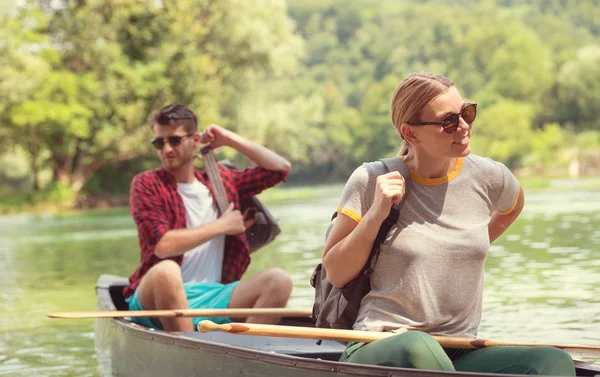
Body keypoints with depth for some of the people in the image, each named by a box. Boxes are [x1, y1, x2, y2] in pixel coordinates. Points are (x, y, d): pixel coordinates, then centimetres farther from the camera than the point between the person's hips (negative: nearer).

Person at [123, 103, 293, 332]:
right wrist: (221, 226, -3)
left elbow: (281, 168, 21)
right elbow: (162, 246, -11)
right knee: (166, 271, -38)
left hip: (213, 297, 4)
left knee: (278, 281, -18)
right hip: (158, 298, -4)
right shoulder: (146, 184, 3)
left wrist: (230, 140, 16)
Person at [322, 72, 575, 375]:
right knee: (418, 349, -40)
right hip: (378, 348, -3)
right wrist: (376, 214, -12)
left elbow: (512, 206, 32)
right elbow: (335, 275, -1)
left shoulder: (488, 177, 6)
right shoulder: (371, 181, -2)